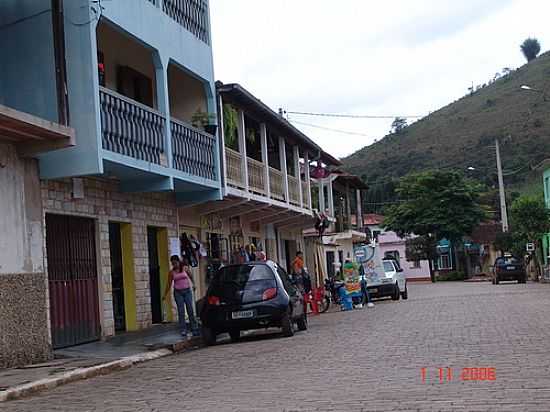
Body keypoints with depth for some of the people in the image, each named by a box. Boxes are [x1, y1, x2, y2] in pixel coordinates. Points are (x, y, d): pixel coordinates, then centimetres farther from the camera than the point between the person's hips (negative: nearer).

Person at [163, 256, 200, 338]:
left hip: (187, 291, 0)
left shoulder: (185, 268, 1)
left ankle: (195, 329, 4)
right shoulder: (171, 272, 2)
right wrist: (165, 295, 4)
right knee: (181, 312, -2)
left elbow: (191, 277, 12)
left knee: (190, 310, -1)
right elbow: (169, 284, 6)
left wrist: (193, 284, 0)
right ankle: (183, 330, 1)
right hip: (178, 292, 0)